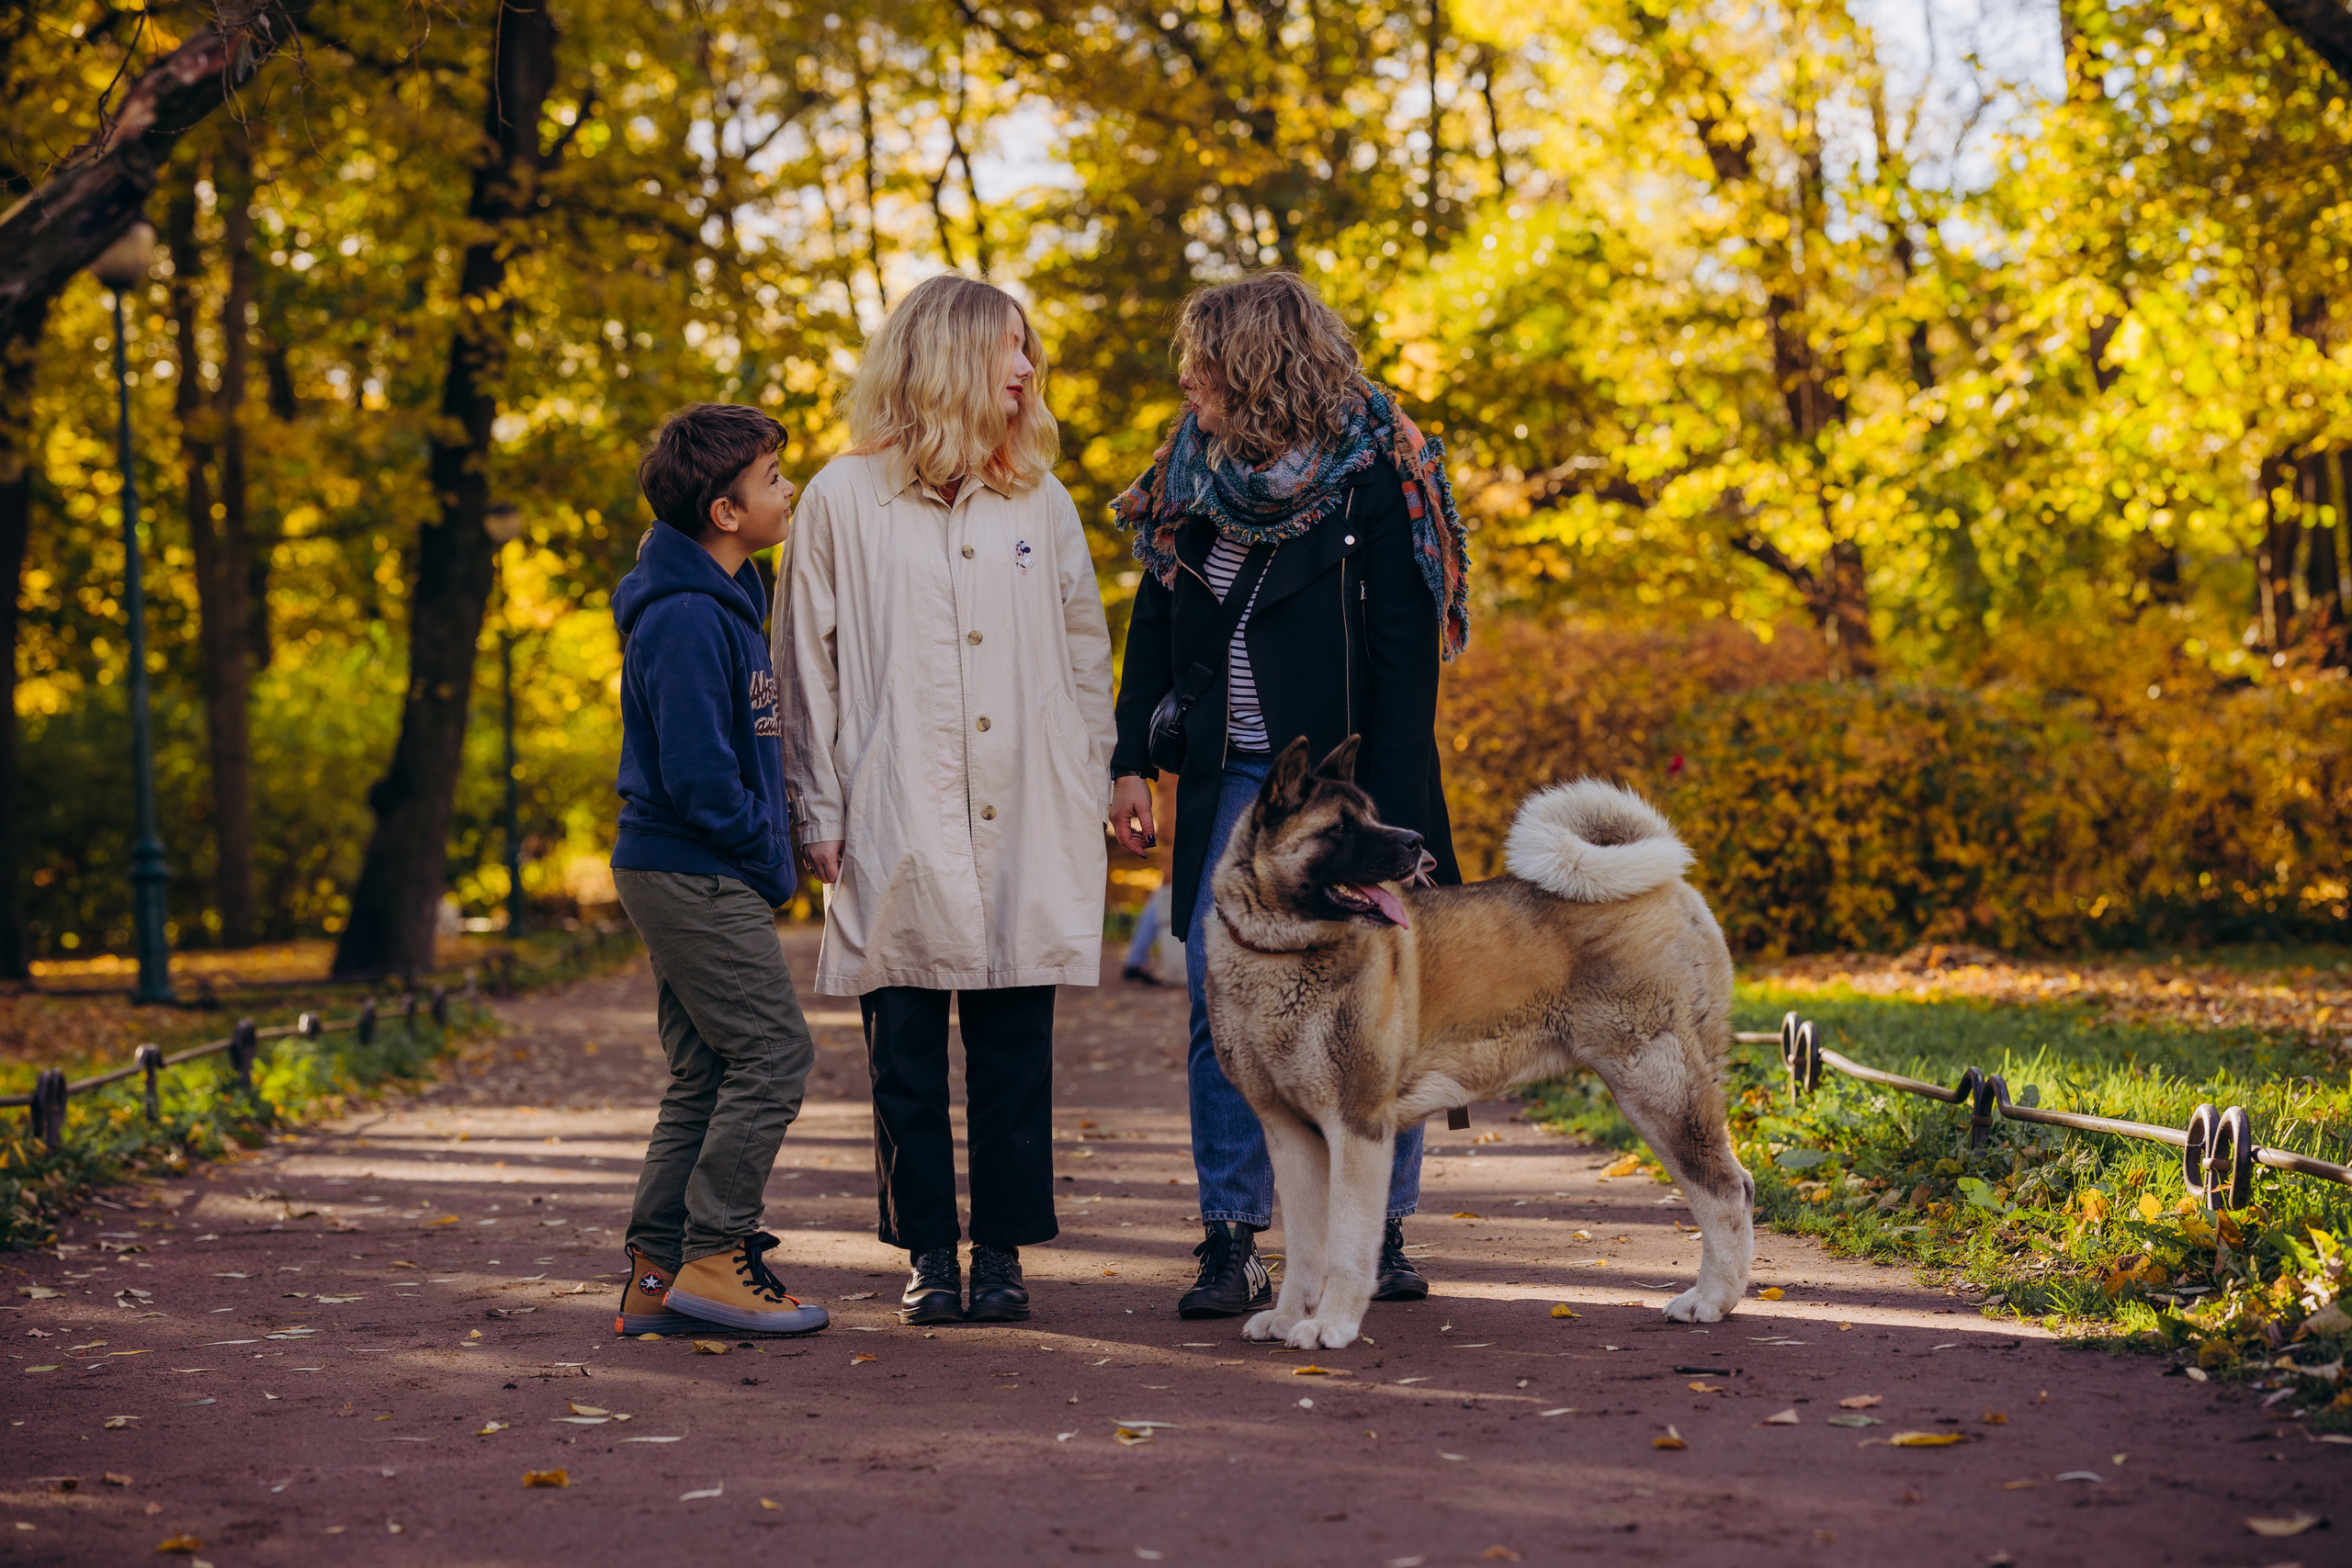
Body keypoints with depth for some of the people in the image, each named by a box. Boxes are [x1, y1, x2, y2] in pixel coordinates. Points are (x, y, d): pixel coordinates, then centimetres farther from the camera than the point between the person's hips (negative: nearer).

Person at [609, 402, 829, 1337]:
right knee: (774, 1053, -8)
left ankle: (655, 1277, 13)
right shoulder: (687, 620, -17)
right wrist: (770, 856, -11)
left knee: (705, 1076, 10)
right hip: (694, 873, -10)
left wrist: (769, 849, 13)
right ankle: (714, 1256, -3)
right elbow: (697, 776, -22)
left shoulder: (722, 602, 15)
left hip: (685, 875, 10)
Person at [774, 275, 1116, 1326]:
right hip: (899, 833, -2)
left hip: (1028, 833, 2)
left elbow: (1086, 653, 15)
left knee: (1014, 1048, 3)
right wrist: (820, 814, -2)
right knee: (908, 1056, 2)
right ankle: (929, 1255, 14)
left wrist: (1093, 792, 8)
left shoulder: (1040, 500, 11)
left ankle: (1003, 1251, 14)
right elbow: (808, 666, 3)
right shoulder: (844, 500, 3)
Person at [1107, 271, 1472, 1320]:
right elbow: (1155, 622, 15)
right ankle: (1231, 1242, 4)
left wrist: (1392, 814, -15)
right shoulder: (1195, 471, 8)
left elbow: (1406, 656, -10)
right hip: (1231, 781, 4)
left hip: (1343, 787, -4)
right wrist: (1132, 759, 7)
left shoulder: (1375, 478, -8)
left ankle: (1382, 1235, 16)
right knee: (1220, 1003, -1)